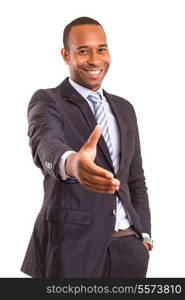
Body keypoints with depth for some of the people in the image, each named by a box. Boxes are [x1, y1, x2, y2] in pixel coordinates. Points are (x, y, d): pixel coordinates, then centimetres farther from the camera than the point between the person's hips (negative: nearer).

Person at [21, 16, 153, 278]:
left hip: (128, 245, 5)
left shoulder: (124, 109, 13)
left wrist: (143, 235, 6)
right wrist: (72, 163, -49)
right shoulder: (47, 101, -5)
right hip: (72, 244, -5)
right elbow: (45, 144, -27)